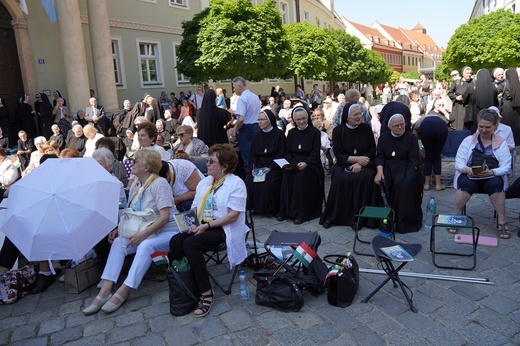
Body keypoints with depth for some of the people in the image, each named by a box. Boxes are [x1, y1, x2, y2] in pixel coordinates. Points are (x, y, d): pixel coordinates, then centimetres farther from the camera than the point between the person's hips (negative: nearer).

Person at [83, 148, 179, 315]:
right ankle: (105, 291, -18)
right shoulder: (135, 184, 9)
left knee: (145, 246, -33)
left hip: (167, 231, -7)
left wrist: (143, 234, -24)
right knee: (118, 242, -14)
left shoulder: (159, 183, -14)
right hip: (143, 232, 7)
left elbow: (165, 216, -21)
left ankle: (123, 291, -26)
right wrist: (119, 229, -2)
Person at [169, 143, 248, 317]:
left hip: (225, 229, -7)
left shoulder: (236, 183, -9)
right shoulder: (204, 182, 15)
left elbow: (233, 216, -16)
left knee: (191, 244, -29)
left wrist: (207, 225, -18)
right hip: (202, 226, 7)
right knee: (175, 241, -20)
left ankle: (206, 294, -19)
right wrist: (193, 223, -7)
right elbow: (195, 207, 14)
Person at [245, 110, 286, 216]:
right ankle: (255, 206, -4)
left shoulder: (279, 134, -1)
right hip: (258, 166, 4)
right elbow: (252, 154, 11)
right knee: (249, 181, -21)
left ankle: (271, 208, -9)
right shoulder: (257, 135, 14)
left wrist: (270, 168, -17)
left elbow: (281, 155, -6)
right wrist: (253, 168, -8)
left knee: (269, 183, -29)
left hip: (273, 166, -4)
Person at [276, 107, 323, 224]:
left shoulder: (314, 132, 1)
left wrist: (306, 163, -21)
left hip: (310, 164, -3)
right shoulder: (291, 133, 14)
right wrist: (288, 163, -8)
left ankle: (301, 213, -21)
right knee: (286, 176, -25)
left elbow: (315, 152, -5)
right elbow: (288, 152, 12)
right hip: (293, 162, 4)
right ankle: (285, 211, -15)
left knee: (300, 177, -31)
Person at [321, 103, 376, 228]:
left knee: (365, 177, -31)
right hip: (344, 164, -1)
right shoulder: (338, 130, -1)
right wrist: (357, 158, -16)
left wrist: (360, 163, -16)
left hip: (363, 165, 1)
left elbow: (372, 152, 1)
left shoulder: (366, 128, 2)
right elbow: (339, 155, -5)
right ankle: (334, 215, -14)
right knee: (340, 178, -31)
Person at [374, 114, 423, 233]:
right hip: (388, 167, 2)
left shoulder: (411, 137, 6)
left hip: (406, 166, -2)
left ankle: (405, 221, -21)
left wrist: (409, 173, -19)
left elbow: (414, 159, -2)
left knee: (404, 183, -33)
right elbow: (379, 157, 4)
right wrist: (379, 171, -14)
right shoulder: (383, 137, 12)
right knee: (381, 182, -28)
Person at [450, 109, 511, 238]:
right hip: (469, 177, 0)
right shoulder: (468, 140, 6)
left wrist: (491, 172, -25)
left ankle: (501, 222, -21)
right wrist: (467, 169, -25)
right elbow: (458, 163, -1)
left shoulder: (501, 143, 6)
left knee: (496, 184, -34)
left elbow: (506, 167, -3)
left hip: (492, 179, 1)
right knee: (466, 183, -35)